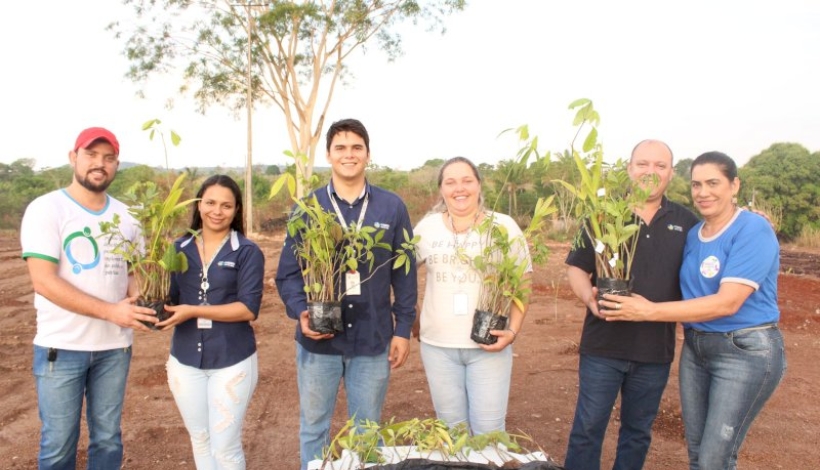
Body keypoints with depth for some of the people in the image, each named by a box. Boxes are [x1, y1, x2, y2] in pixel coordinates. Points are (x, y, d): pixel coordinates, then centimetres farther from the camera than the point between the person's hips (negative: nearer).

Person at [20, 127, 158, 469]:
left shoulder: (125, 216, 6)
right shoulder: (45, 209, -9)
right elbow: (44, 281, -17)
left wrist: (138, 300, -8)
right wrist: (111, 311, -23)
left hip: (115, 346, 4)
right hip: (61, 347, -4)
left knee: (108, 438, 15)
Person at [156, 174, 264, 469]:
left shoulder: (248, 252, -8)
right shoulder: (179, 249, 4)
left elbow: (249, 308, -16)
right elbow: (168, 299, 3)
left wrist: (194, 311, -22)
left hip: (232, 361, -4)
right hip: (185, 361, 4)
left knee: (225, 446, 6)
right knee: (200, 441, 19)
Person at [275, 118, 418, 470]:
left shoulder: (392, 207, -1)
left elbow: (404, 273, 3)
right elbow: (288, 271, 0)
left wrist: (403, 329, 1)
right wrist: (300, 312, -16)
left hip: (373, 339, 0)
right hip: (318, 339, 0)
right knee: (313, 426, 15)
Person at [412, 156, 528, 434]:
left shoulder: (504, 226, -3)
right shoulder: (426, 227, 2)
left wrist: (513, 331, -12)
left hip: (489, 344, -2)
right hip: (437, 345, 2)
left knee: (488, 430, 3)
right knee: (451, 428, 13)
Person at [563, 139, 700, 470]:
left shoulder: (686, 223, 4)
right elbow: (576, 268, 0)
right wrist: (588, 296, -20)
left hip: (656, 350, 2)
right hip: (603, 344, -2)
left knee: (638, 432, 18)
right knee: (587, 429, 6)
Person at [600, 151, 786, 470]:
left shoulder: (753, 230, -15)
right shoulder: (692, 234, 5)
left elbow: (727, 303, -24)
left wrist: (650, 311, -27)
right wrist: (633, 301, -10)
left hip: (746, 351, -6)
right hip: (695, 348, 7)